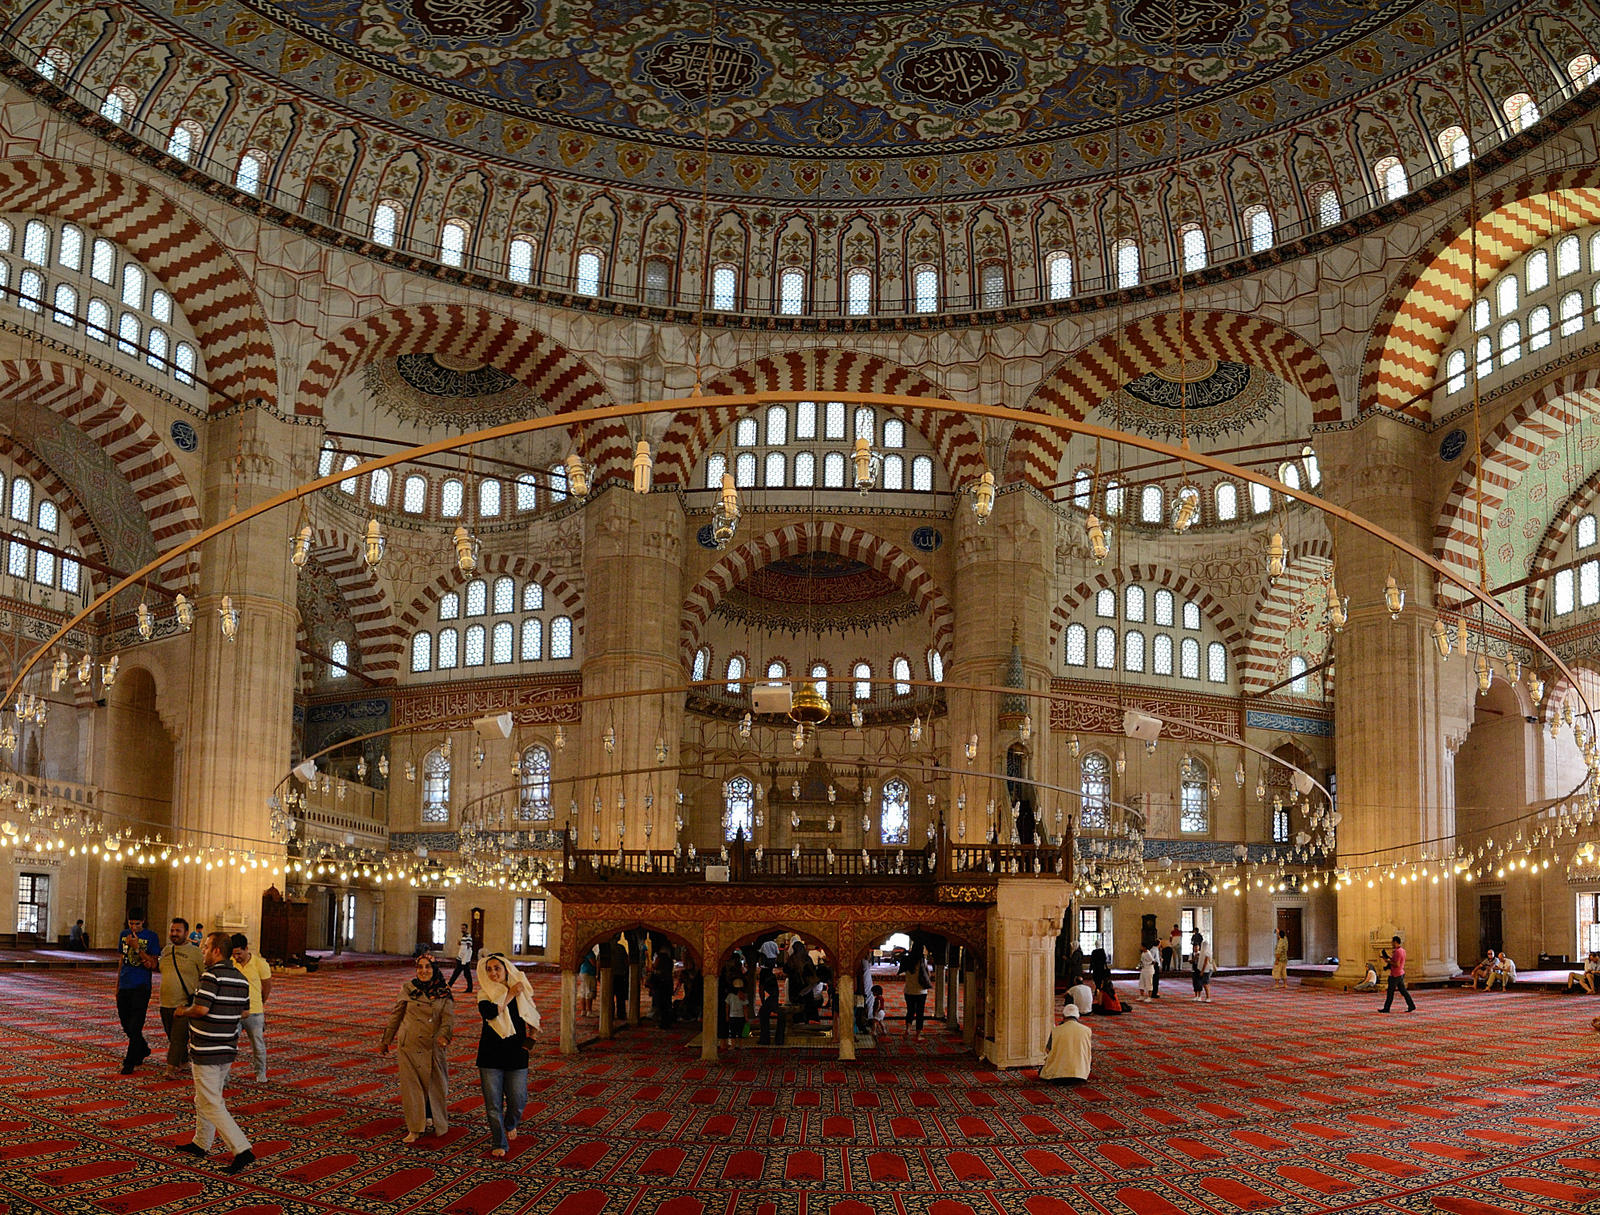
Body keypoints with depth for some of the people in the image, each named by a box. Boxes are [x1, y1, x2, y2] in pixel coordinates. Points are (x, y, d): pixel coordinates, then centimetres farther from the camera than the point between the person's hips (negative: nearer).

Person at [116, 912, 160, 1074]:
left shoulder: (151, 937, -6)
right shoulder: (124, 934, 9)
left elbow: (153, 965, -10)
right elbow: (122, 959, 19)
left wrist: (137, 948, -19)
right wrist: (117, 983, 18)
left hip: (140, 987, -5)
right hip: (124, 987, 5)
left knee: (135, 1027, -7)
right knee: (126, 1024, 12)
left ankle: (130, 1063, -1)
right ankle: (143, 1050, 33)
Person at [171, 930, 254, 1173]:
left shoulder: (212, 976, -18)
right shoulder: (241, 979, 8)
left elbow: (201, 1009, -24)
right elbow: (243, 1011, 13)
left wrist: (184, 1011, -5)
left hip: (207, 1051, -9)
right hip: (228, 1049, 9)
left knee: (212, 1105, -5)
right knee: (207, 1097, 24)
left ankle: (242, 1151, -12)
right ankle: (201, 1144, 35)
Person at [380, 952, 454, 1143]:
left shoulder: (444, 993, 0)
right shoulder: (408, 988, 1)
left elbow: (449, 1017, -10)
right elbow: (395, 1015, 9)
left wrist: (444, 1034, -30)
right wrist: (385, 1041, 13)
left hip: (432, 1047, 0)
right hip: (409, 1045, 0)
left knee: (435, 1084, 8)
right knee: (411, 1085, 0)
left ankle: (440, 1124, 28)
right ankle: (414, 1129, 7)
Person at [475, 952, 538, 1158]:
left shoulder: (521, 992, 4)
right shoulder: (485, 994, -2)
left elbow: (532, 1016, 17)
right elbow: (489, 1012, -23)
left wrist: (533, 1035, -1)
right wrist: (510, 995, -16)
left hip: (516, 1054, 1)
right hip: (490, 1055, -1)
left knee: (518, 1100, 3)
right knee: (493, 1103, 1)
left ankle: (510, 1124, 36)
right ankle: (499, 1143, 16)